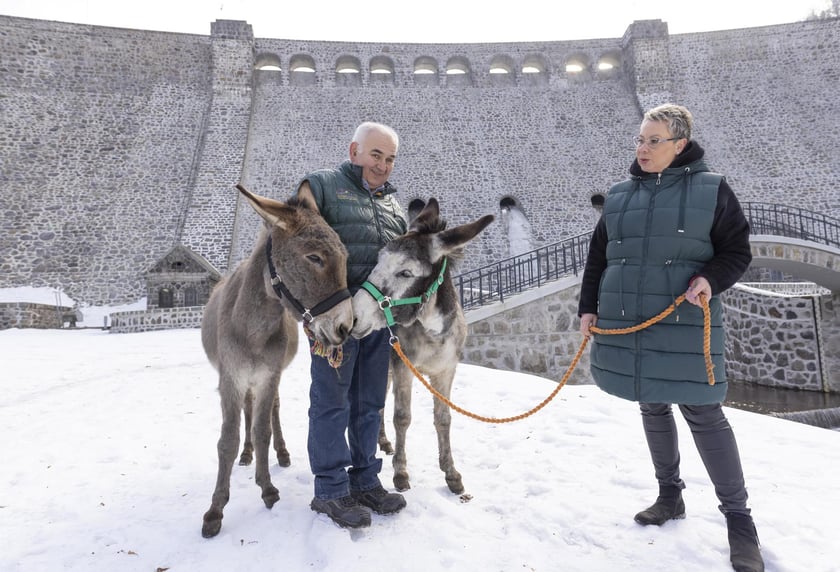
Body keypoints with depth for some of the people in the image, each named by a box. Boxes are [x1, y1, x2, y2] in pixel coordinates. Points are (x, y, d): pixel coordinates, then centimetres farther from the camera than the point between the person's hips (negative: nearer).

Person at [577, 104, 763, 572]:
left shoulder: (711, 188, -2)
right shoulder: (620, 195, 9)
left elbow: (738, 251, 2)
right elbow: (598, 257, 13)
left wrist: (711, 279, -18)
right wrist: (588, 307, 8)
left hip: (685, 325, -4)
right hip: (627, 325, 4)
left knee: (703, 414, -1)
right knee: (653, 408, 14)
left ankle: (739, 519, 16)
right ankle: (670, 496, 32)